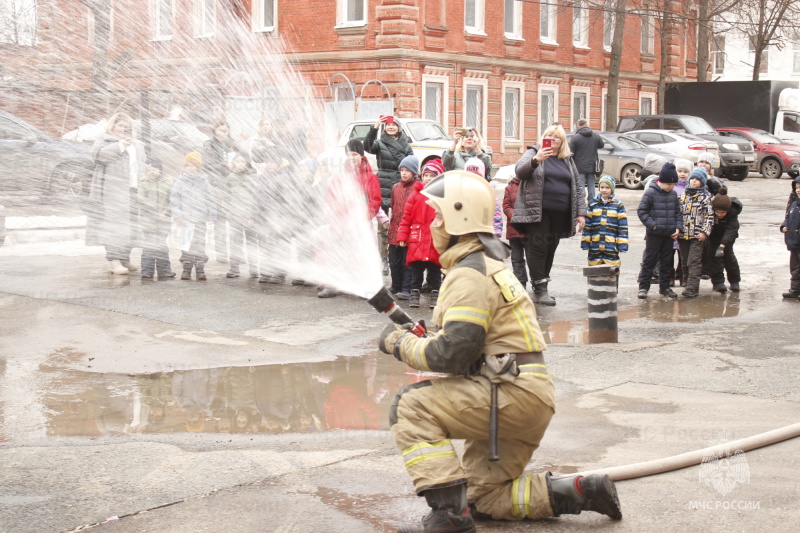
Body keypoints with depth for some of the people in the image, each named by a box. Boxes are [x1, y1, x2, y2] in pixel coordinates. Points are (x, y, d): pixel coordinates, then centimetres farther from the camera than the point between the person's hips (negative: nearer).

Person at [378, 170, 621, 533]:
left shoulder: (470, 275, -15)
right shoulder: (485, 264, 19)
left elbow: (451, 354, -22)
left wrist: (400, 344, -8)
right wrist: (418, 339, 8)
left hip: (514, 393, -11)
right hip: (526, 397, 11)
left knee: (410, 407, -15)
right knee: (483, 497, 16)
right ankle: (581, 491, 12)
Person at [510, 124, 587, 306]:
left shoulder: (568, 161, 18)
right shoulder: (533, 153, 4)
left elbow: (577, 187, 19)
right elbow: (519, 171, -13)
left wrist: (581, 213, 10)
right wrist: (536, 160, -31)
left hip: (560, 214, 5)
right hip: (537, 212, -5)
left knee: (550, 250, 8)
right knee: (538, 248, -9)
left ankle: (541, 289, 15)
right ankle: (540, 289, -7)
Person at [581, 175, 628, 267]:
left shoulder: (618, 205, 3)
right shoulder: (592, 204, 7)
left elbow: (623, 226, 1)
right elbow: (587, 225, 8)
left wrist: (622, 244, -5)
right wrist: (585, 242, 3)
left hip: (611, 246, -2)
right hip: (595, 246, 2)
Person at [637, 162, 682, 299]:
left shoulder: (673, 194, 7)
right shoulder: (650, 193, -10)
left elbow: (677, 212, 15)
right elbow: (641, 211, -9)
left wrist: (678, 227, 2)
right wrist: (652, 225, -16)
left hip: (669, 234, 5)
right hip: (654, 234, -5)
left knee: (667, 261, 12)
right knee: (649, 261, -1)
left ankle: (664, 287, 22)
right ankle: (643, 287, 5)